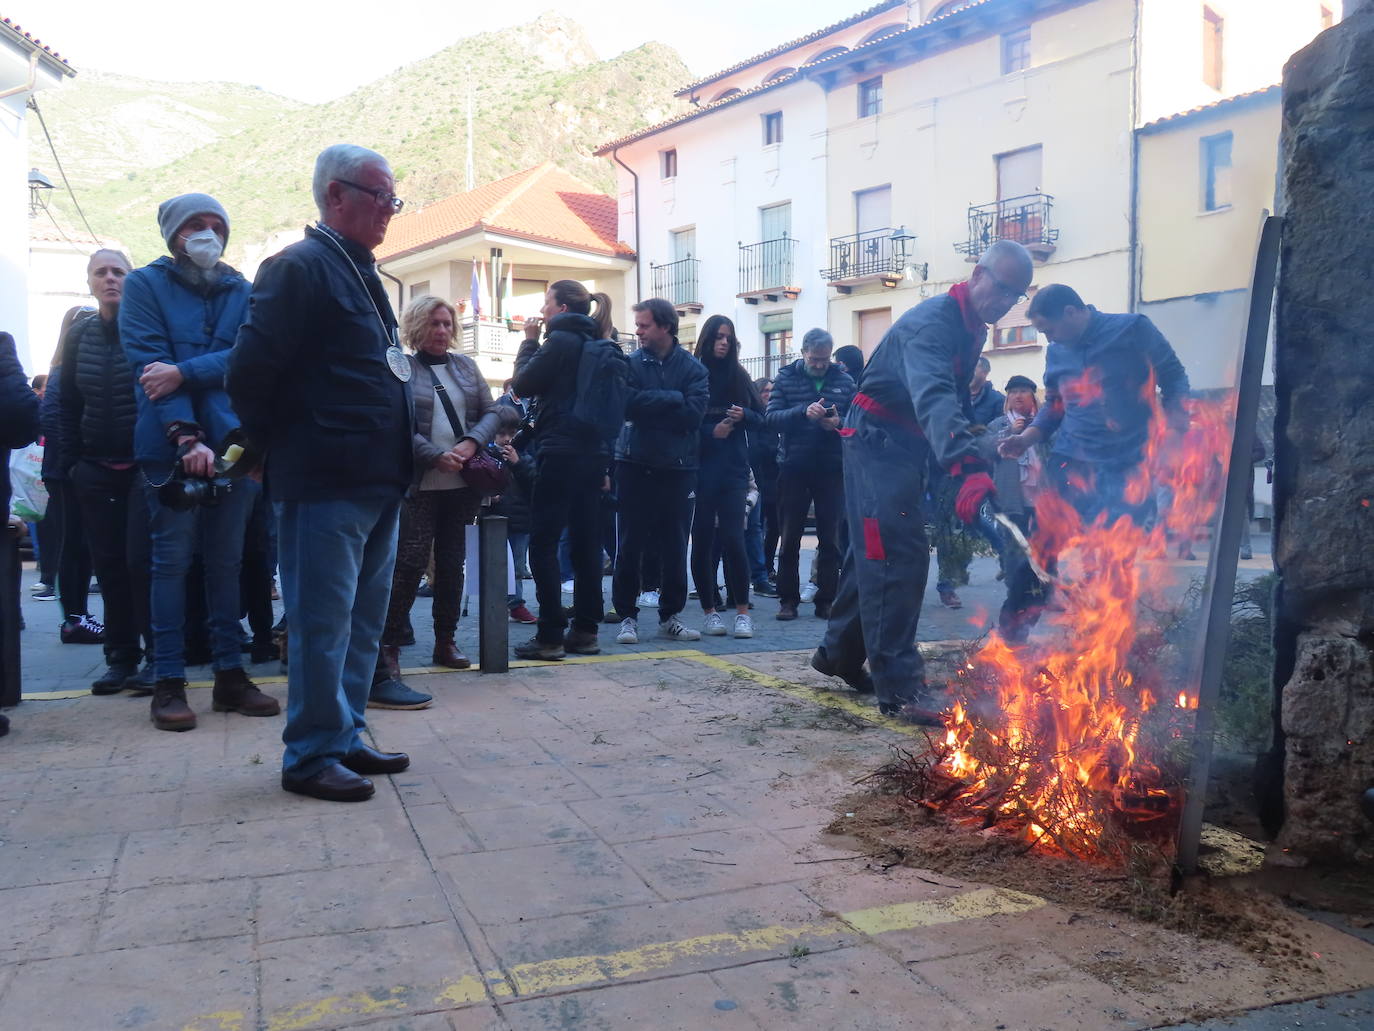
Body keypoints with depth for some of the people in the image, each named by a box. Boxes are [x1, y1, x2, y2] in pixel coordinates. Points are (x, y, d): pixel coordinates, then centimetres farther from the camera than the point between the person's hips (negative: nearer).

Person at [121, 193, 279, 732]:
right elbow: (149, 364, -8)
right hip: (171, 444, -3)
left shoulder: (241, 291, 13)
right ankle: (168, 682, 5)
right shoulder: (145, 284, 4)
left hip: (234, 441, 3)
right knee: (172, 559, -1)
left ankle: (230, 674, 14)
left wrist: (184, 372, -16)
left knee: (227, 560, 7)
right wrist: (186, 437, -19)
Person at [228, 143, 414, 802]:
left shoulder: (361, 274, 19)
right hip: (325, 483, -9)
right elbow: (251, 371, -15)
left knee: (363, 620, 14)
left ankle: (344, 738, 25)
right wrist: (280, 450, -3)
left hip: (377, 482, 9)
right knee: (323, 621, -2)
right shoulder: (299, 267, -9)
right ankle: (310, 756, 8)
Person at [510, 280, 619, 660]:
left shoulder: (561, 339, -9)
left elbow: (524, 385, -3)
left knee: (543, 545, -4)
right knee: (586, 543, 9)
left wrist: (530, 341, 6)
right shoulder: (598, 342, 15)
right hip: (593, 452, 8)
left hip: (561, 452, -8)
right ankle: (585, 631, 12)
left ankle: (550, 636, -5)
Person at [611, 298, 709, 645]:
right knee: (630, 545, 1)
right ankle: (628, 615, 12)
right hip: (636, 465, -1)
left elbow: (693, 414, -11)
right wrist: (673, 399, -12)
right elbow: (629, 403, -15)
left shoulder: (693, 368, 2)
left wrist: (650, 406, -9)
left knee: (675, 546, 7)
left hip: (677, 469, 1)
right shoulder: (631, 363, 2)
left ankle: (670, 616, 18)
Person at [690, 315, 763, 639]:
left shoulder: (738, 376, 10)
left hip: (733, 469, 2)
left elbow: (761, 418, 12)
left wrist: (743, 415, -8)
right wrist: (711, 432, -16)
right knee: (703, 540, 3)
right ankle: (709, 610, 15)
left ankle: (742, 611, 4)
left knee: (733, 539, -5)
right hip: (700, 469, -1)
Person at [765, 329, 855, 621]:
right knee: (790, 538, 6)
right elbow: (772, 416, -9)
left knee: (830, 539, 6)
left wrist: (839, 423, -18)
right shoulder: (786, 377, 3)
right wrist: (804, 412, -23)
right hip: (794, 468, -1)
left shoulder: (843, 380, 5)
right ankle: (788, 599, 14)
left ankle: (826, 600, 14)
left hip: (832, 468, 1)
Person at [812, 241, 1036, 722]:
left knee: (874, 551, 16)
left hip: (907, 448, 10)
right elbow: (933, 398, -41)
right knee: (897, 556, -14)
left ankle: (840, 652, 31)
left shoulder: (972, 330, 8)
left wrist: (962, 456, 8)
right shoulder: (932, 321, -24)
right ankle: (898, 688, -13)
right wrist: (969, 466, -55)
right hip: (877, 442, -10)